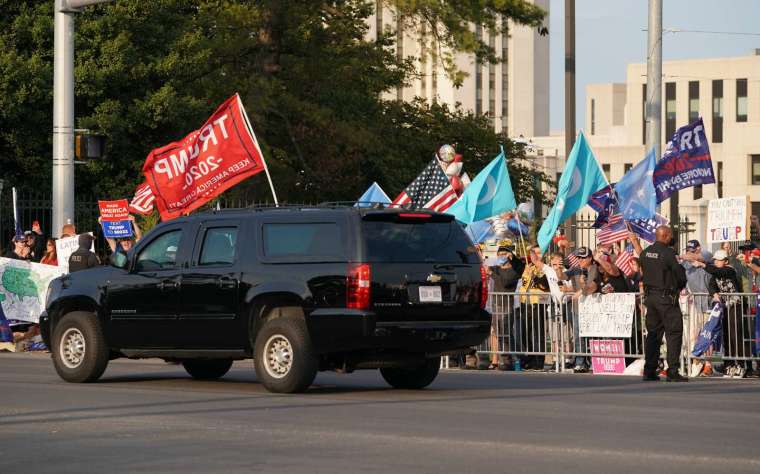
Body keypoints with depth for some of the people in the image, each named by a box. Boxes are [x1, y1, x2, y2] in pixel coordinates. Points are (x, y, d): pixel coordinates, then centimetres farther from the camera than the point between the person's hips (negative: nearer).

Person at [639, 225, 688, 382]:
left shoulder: (645, 253, 7)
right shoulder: (667, 253, -16)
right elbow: (680, 274, -12)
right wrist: (680, 286, 7)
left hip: (650, 296, 7)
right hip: (666, 297, -7)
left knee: (653, 333, 14)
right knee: (674, 333, -3)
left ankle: (649, 370, 14)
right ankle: (672, 372, -8)